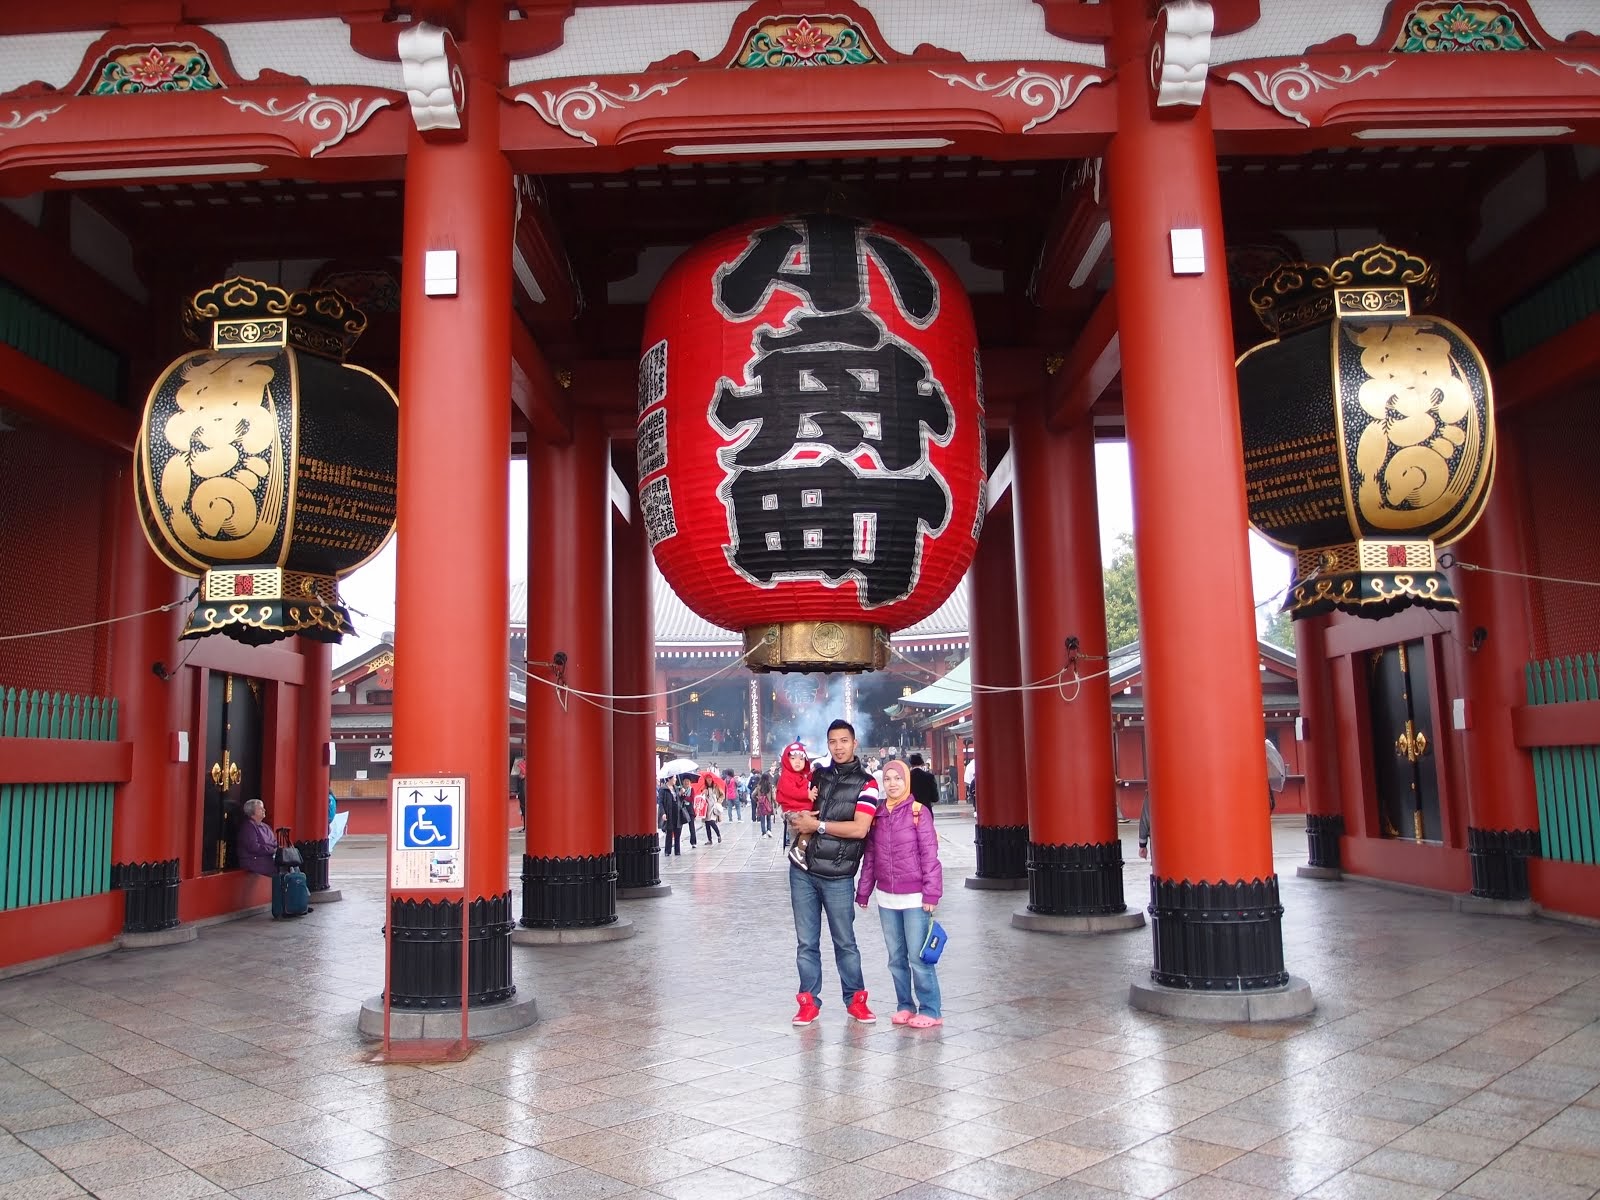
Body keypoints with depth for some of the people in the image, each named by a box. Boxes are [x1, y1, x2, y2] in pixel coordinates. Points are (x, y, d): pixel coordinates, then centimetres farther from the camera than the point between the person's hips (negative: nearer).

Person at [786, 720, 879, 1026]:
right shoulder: (817, 775, 11)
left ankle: (855, 1000, 19)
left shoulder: (865, 784, -3)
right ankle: (809, 1002, 16)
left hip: (838, 877, -3)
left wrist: (817, 824, -13)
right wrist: (799, 817, -7)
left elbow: (859, 829, -14)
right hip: (803, 871, 4)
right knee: (806, 941, 7)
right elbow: (794, 810, 17)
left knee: (845, 942, 6)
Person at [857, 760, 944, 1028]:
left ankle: (929, 1010, 8)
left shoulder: (919, 812, -7)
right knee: (896, 958, 12)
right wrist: (863, 891, 10)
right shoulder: (878, 814, 6)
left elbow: (929, 854, -9)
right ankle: (904, 1005, 25)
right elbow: (870, 856, 10)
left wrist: (931, 893, -12)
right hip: (886, 898, 5)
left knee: (918, 956, -4)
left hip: (914, 897, -5)